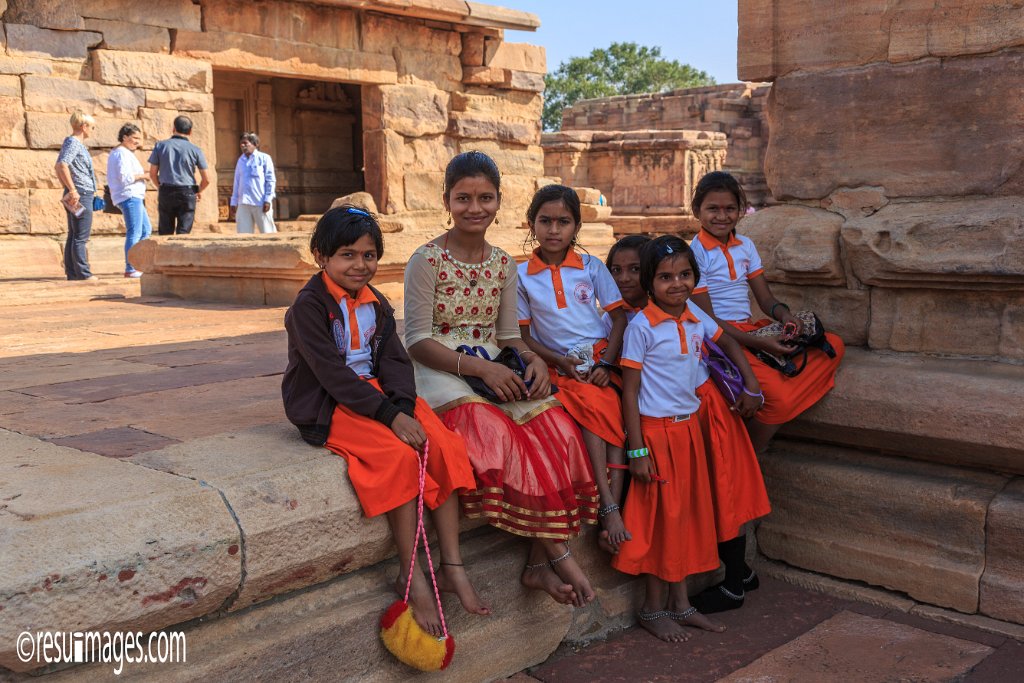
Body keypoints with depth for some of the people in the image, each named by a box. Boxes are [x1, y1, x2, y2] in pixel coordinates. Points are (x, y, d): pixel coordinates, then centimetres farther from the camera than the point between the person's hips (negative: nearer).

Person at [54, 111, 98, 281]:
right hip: (81, 195, -10)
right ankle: (83, 273, -5)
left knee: (73, 235, 10)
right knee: (81, 236, -7)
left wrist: (67, 189, 23)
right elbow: (62, 165, -26)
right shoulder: (73, 143, -12)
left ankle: (72, 272, 14)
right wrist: (72, 190, -24)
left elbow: (58, 167, 26)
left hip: (77, 196, 10)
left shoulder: (76, 143, 17)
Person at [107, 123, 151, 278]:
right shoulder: (123, 153, -11)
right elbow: (125, 176, -23)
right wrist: (144, 175, -11)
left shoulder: (115, 153, 22)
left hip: (133, 197, 11)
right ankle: (130, 269, -11)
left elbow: (110, 178, 24)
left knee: (146, 229, 16)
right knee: (134, 233, -11)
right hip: (130, 196, -11)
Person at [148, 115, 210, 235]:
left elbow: (153, 173, 4)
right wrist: (199, 191, 18)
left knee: (165, 233, 10)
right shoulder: (195, 150, -1)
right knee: (183, 233, -1)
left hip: (166, 192, 2)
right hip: (187, 194, -2)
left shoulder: (160, 145, 3)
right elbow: (206, 179, -2)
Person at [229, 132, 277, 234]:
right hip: (243, 203, 5)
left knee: (267, 232, -1)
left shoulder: (264, 158, 2)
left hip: (260, 203, -5)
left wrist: (268, 200, -11)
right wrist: (233, 202, 14)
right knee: (243, 233, 1)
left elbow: (271, 180, -3)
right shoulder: (240, 160, 17)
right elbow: (237, 182, 19)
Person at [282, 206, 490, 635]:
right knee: (399, 456, -30)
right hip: (328, 407, -7)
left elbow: (394, 360, 4)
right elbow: (333, 373, -19)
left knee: (447, 447, -15)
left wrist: (404, 405, -17)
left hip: (378, 394, 7)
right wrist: (389, 416, -25)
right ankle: (411, 578, -20)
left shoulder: (376, 303, 12)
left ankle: (452, 567, -12)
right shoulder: (309, 306, -10)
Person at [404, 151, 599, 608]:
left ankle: (540, 563, -18)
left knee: (556, 428, -22)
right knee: (495, 434, -32)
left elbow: (508, 334, 13)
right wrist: (479, 368, -20)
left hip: (497, 372, 5)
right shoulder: (427, 261, -6)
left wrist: (534, 360, -9)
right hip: (444, 376, -5)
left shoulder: (503, 264, 11)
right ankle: (560, 553, -19)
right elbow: (418, 342, -10)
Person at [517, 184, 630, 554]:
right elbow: (523, 336, 4)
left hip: (600, 360, 2)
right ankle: (610, 508, -32)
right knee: (593, 403, -31)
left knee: (609, 410, -28)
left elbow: (619, 318, 6)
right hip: (558, 365, -1)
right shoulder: (522, 276, 4)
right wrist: (560, 361, -11)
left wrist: (607, 364, -8)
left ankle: (612, 508, -29)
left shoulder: (591, 267, 7)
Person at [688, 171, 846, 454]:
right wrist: (758, 343, -22)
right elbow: (706, 319, -13)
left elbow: (766, 298, 10)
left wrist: (783, 314, -15)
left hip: (752, 329, 8)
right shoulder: (695, 253, -9)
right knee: (777, 397, -30)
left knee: (834, 345, -6)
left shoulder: (745, 245, 12)